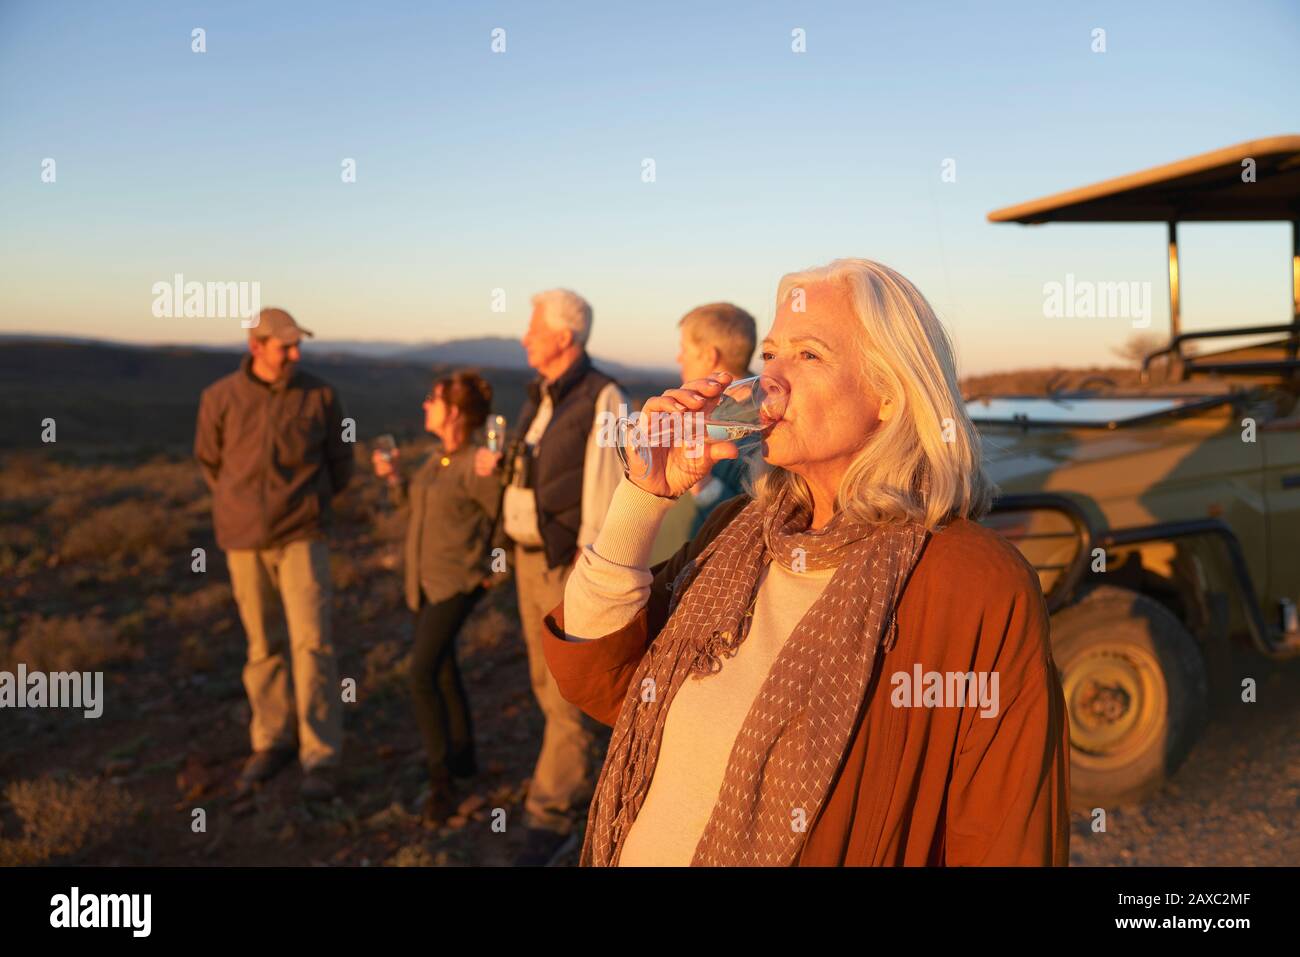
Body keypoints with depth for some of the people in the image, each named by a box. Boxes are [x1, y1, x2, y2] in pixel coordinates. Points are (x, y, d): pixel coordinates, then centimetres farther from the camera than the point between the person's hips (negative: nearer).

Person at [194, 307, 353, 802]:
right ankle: (272, 742, 26)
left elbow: (340, 463, 8)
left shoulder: (320, 395, -6)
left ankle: (320, 756, 0)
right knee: (263, 644, 11)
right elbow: (210, 460, 13)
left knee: (311, 642, -8)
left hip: (302, 537, -1)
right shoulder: (219, 398, -5)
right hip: (244, 539, 2)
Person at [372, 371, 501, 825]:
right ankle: (462, 756, 35)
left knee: (422, 673, -16)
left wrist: (482, 568, -5)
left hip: (456, 584, -9)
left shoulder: (477, 467, -17)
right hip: (423, 581, 9)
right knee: (441, 670, 18)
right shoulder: (438, 456, 7)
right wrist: (395, 476, 4)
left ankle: (440, 782, -6)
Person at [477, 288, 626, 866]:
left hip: (571, 564, -9)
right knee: (549, 683, 19)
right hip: (530, 558, 9)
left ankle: (550, 819, 6)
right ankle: (577, 779, 37)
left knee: (571, 693, -2)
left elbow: (605, 493, -19)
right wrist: (500, 464, 8)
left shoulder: (602, 401, -16)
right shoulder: (539, 399, 11)